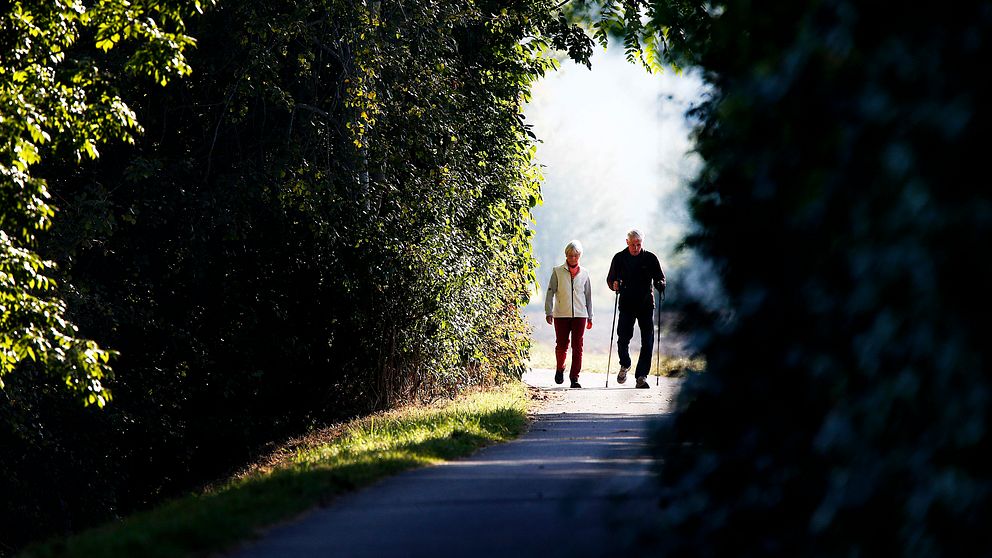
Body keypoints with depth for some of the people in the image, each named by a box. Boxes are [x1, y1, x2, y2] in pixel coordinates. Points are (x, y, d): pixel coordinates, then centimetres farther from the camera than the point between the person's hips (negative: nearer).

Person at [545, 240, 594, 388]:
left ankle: (574, 377, 0)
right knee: (561, 345, 1)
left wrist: (590, 316, 14)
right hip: (561, 314, -1)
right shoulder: (558, 272, 4)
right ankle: (560, 369, 28)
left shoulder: (584, 273, 10)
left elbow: (588, 295, 15)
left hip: (580, 314, 1)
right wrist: (548, 312, -5)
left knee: (577, 346, -4)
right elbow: (550, 292, 3)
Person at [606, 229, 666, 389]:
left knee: (647, 341, -6)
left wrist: (660, 285, -17)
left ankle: (641, 376, -2)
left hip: (646, 304, 0)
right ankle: (625, 365, 21)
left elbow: (660, 278, 6)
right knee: (623, 338, -8)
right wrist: (614, 284, -14)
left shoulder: (650, 258, 2)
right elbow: (610, 279, 9)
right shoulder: (619, 258, 4)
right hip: (626, 304, 0)